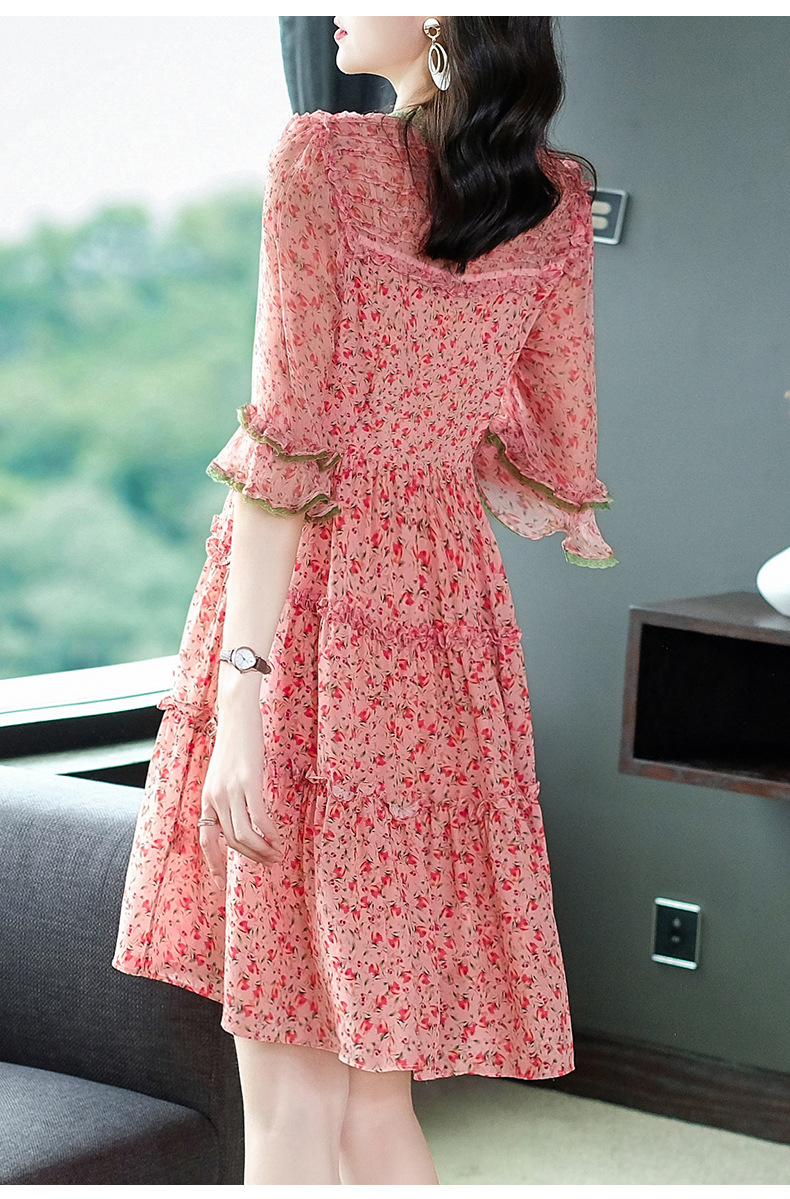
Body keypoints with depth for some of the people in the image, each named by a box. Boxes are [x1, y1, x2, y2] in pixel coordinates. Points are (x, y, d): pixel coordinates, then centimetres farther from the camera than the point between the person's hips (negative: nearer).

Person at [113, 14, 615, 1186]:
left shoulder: (324, 157, -10)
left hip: (305, 605, -6)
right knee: (373, 1084, 14)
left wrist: (239, 698, -15)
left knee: (292, 1084, 2)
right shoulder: (556, 202, 5)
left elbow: (289, 450, -15)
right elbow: (559, 466, 11)